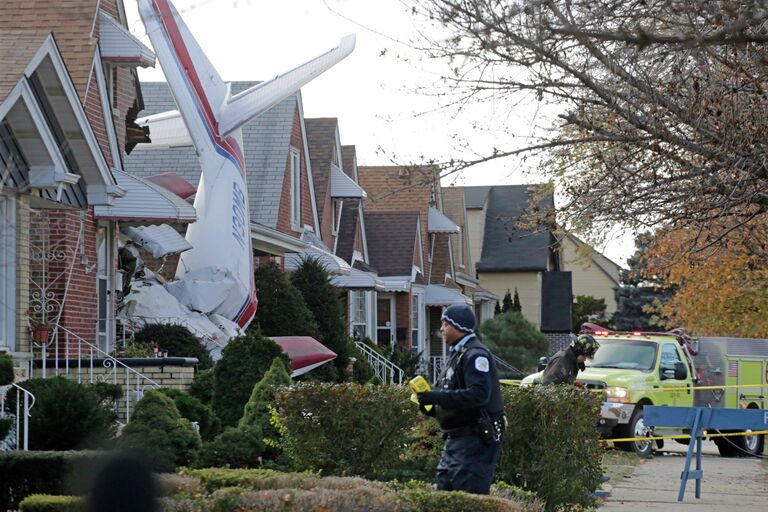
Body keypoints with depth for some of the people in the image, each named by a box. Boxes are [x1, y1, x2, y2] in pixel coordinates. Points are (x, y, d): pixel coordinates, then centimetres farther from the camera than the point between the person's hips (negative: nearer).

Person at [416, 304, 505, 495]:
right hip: (455, 439, 11)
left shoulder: (475, 355, -14)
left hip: (476, 440, -11)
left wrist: (437, 397, -27)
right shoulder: (456, 354, 18)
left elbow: (479, 394, -28)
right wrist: (431, 405, 5)